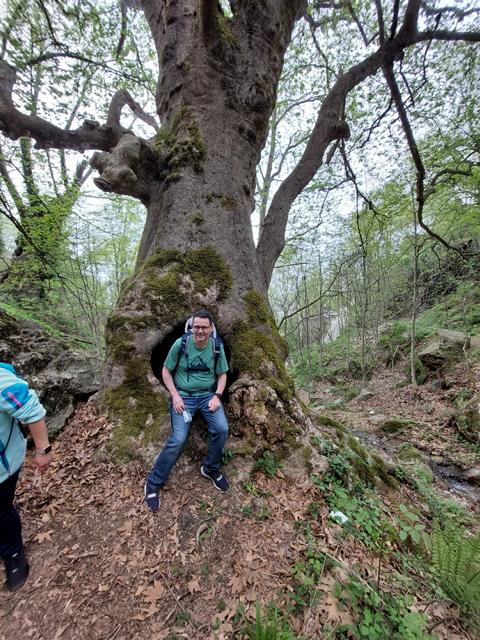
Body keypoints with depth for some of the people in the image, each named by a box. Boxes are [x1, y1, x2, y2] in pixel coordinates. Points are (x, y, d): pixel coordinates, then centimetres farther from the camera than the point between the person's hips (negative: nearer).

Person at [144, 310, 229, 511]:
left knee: (221, 428, -17)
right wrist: (175, 395, -11)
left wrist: (217, 396, -8)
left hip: (208, 394, 2)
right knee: (178, 438, -15)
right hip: (183, 395, -2)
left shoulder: (217, 347, -5)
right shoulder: (180, 344, -12)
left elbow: (222, 374, 6)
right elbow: (166, 370, -1)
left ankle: (211, 469, 11)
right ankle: (153, 483, 9)